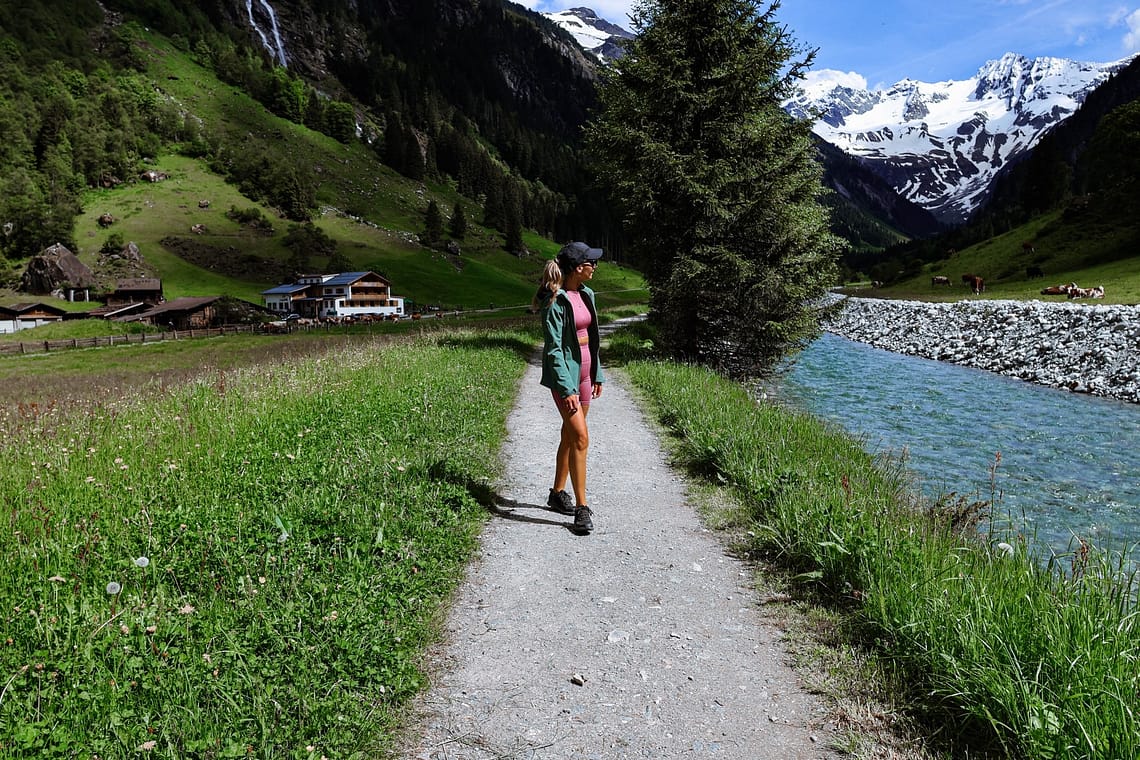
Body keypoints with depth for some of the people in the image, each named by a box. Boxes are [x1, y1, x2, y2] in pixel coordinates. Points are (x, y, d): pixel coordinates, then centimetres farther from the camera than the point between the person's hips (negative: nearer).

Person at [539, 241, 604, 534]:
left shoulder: (586, 295, 9)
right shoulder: (556, 301, -16)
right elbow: (553, 349, -19)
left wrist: (597, 375, 17)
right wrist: (567, 389, -23)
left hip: (584, 371, 8)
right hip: (564, 374, -8)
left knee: (569, 436, 15)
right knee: (580, 437, -12)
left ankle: (557, 493, 28)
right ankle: (582, 508, -6)